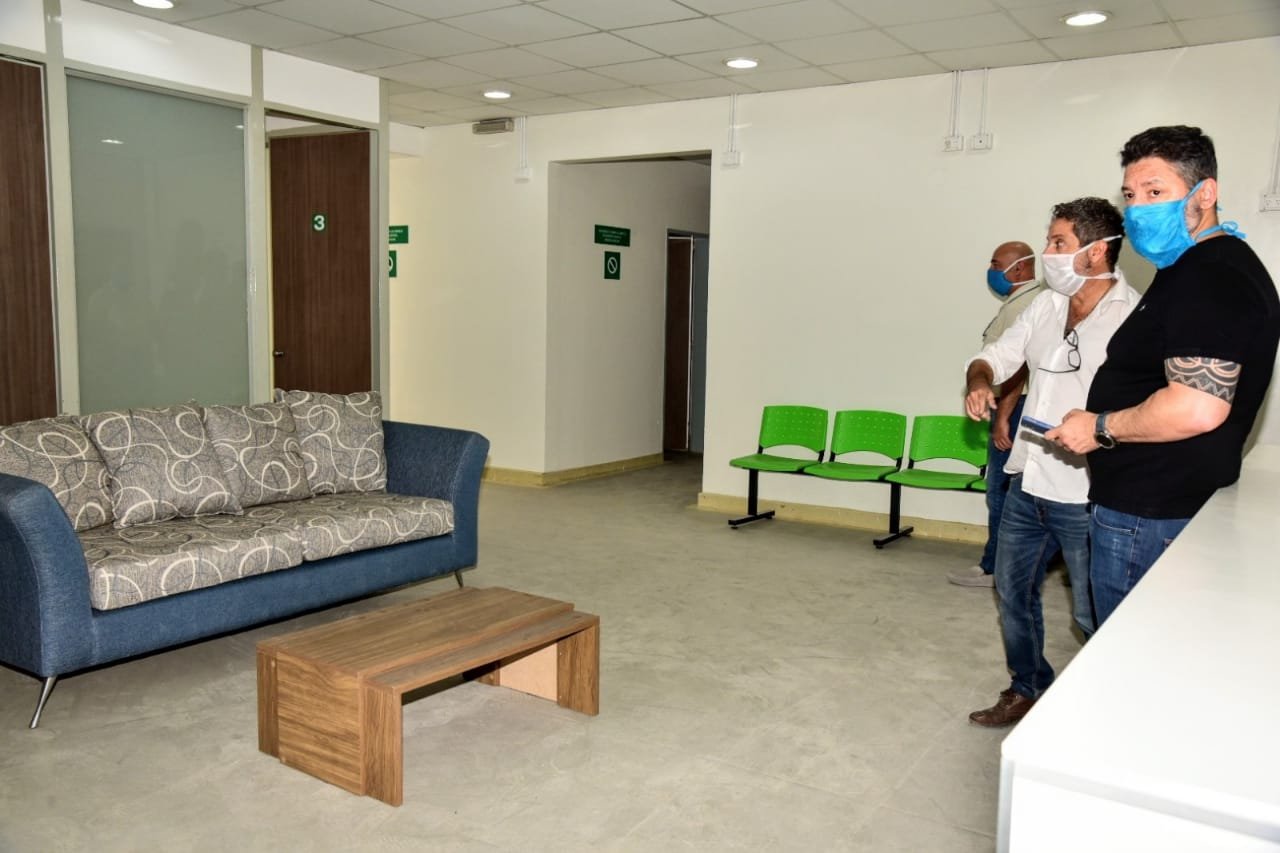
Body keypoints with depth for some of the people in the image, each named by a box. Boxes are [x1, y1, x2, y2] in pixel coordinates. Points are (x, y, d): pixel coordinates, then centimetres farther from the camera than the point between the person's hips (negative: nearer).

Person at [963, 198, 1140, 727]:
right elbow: (998, 355, 15)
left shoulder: (1132, 317, -15)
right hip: (1029, 483, 8)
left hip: (1086, 493, -8)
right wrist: (979, 381, -6)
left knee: (1092, 615, 3)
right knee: (1013, 589, 19)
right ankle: (1027, 690, 38)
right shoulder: (1046, 306, 7)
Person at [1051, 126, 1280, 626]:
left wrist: (1100, 428, -17)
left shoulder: (1208, 278, -21)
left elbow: (1197, 408, -31)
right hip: (1170, 506, 11)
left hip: (1148, 517, -11)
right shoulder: (1214, 266, 15)